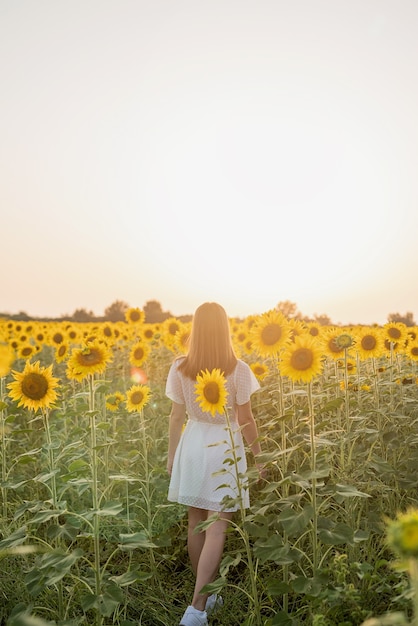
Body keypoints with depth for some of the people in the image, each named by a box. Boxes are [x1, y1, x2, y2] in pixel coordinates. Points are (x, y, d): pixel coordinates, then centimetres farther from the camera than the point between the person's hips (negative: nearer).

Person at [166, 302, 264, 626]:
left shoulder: (180, 368, -7)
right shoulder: (238, 370, -14)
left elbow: (177, 416, 0)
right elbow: (246, 420, -9)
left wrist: (172, 454, 12)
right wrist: (258, 455, 5)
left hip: (193, 445, 4)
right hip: (225, 447, -3)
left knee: (196, 522, 15)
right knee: (217, 528, 3)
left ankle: (206, 593, 31)